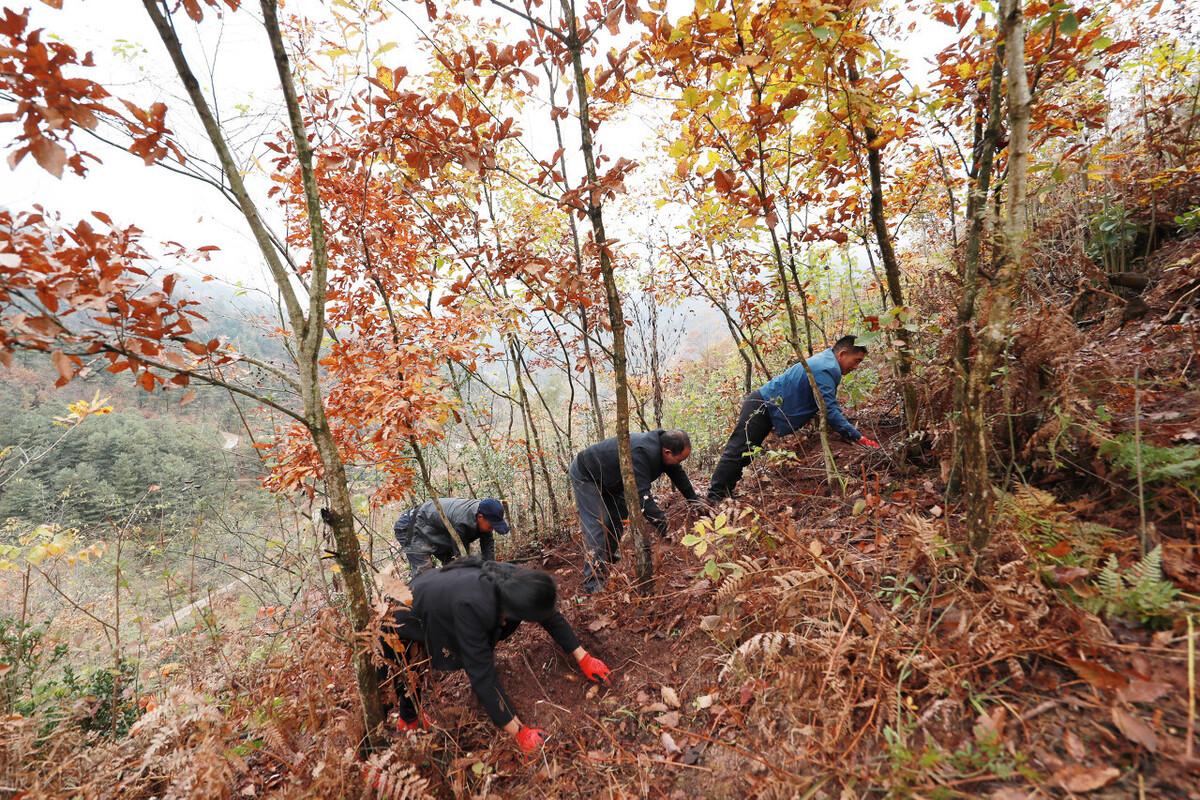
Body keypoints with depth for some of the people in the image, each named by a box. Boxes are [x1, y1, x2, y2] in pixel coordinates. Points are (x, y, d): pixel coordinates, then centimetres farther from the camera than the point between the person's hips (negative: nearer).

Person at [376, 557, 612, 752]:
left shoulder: (518, 581, -28)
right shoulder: (471, 605, -46)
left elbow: (552, 617, -11)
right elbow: (482, 675, -39)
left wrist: (583, 658, -9)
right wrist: (520, 732, -34)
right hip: (404, 621, -6)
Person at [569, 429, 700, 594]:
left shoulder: (661, 445, -11)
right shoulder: (642, 452, -40)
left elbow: (678, 475, 2)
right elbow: (641, 494, -43)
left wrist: (695, 502, 6)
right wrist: (662, 523, -44)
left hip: (609, 477, 9)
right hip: (585, 475, -9)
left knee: (619, 516, 15)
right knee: (597, 526, -14)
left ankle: (608, 556, 36)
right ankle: (594, 584, -10)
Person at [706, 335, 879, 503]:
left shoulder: (825, 362, 12)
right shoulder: (825, 369, -20)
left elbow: (829, 406, 22)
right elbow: (829, 411, -25)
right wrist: (858, 437, -23)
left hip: (763, 406, 11)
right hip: (760, 406, -11)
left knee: (743, 454, 11)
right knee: (737, 452, -11)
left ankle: (720, 495, 16)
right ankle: (715, 497, -9)